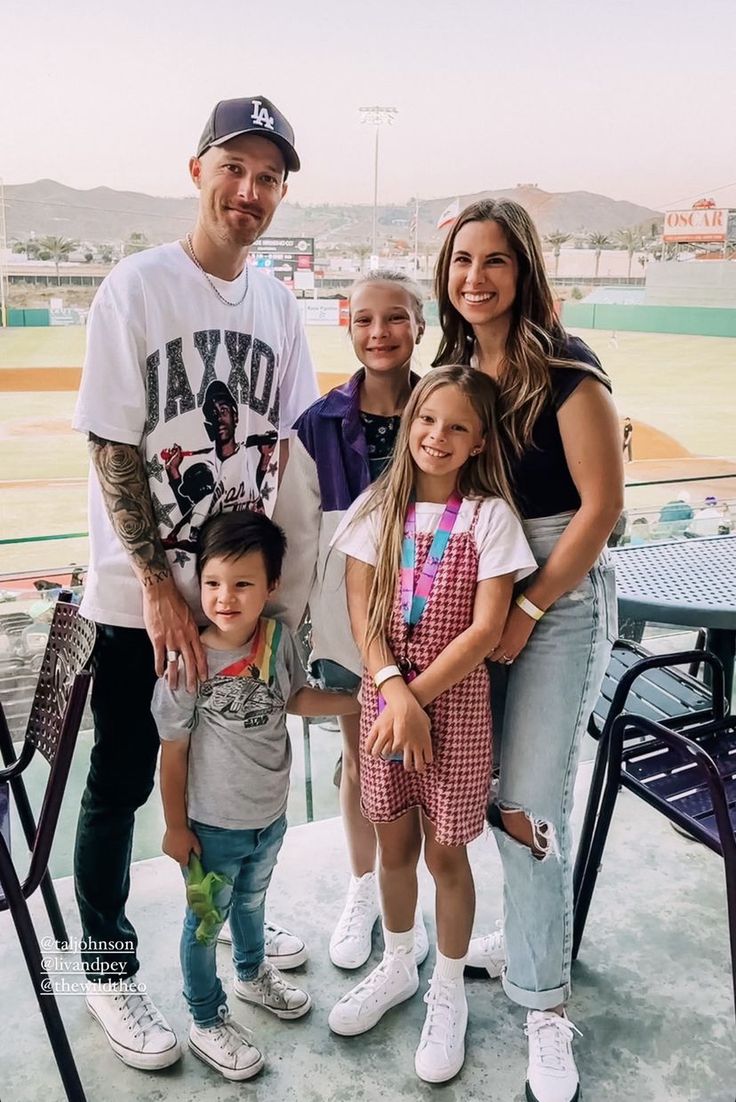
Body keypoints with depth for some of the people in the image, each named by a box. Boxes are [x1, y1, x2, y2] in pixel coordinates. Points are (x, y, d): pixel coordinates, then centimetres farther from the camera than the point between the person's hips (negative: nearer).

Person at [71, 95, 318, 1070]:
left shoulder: (277, 304, 6)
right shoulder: (138, 286, -10)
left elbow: (289, 445, 8)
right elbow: (113, 450, -12)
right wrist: (159, 587, -15)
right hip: (139, 596, -5)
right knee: (123, 781, 7)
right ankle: (108, 965, 28)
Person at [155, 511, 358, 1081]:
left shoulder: (279, 639, -14)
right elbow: (174, 750, -17)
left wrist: (363, 701, 1)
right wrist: (176, 826, -10)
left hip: (270, 814, 5)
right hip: (214, 825, -5)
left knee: (251, 900, 30)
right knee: (206, 922, 17)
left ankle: (253, 972, 57)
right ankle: (207, 1021, 39)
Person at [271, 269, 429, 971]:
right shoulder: (319, 425, -7)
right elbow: (298, 536, -4)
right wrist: (283, 625, -3)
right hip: (348, 619, 1)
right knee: (359, 758, 17)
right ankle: (362, 888, 40)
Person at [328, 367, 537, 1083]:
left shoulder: (489, 516, -9)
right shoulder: (377, 509, -1)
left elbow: (485, 628, -14)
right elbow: (361, 614, -4)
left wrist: (417, 695, -16)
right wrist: (395, 693, -16)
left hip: (456, 701, -3)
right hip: (384, 696, 3)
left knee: (445, 853, 10)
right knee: (394, 844, 17)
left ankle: (447, 993, 32)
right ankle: (397, 967, 41)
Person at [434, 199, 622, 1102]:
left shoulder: (566, 368, -14)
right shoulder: (452, 366, 6)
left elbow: (603, 504, -15)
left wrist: (528, 610, -14)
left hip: (561, 595, -6)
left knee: (531, 801, -4)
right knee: (490, 781, 12)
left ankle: (543, 1001, 15)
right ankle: (530, 934, 36)